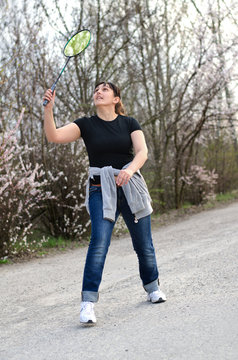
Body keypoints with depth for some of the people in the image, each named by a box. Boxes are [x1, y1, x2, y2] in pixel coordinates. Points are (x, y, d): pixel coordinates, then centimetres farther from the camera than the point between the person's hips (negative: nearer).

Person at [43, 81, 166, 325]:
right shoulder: (86, 124, 4)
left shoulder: (129, 123, 6)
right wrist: (48, 109, -24)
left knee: (143, 243, 8)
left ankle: (152, 287, 32)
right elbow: (54, 136, -9)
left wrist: (130, 169, -29)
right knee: (99, 241, -19)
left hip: (131, 187, 2)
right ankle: (87, 303, -17)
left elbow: (142, 151, -9)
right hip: (101, 191, -2)